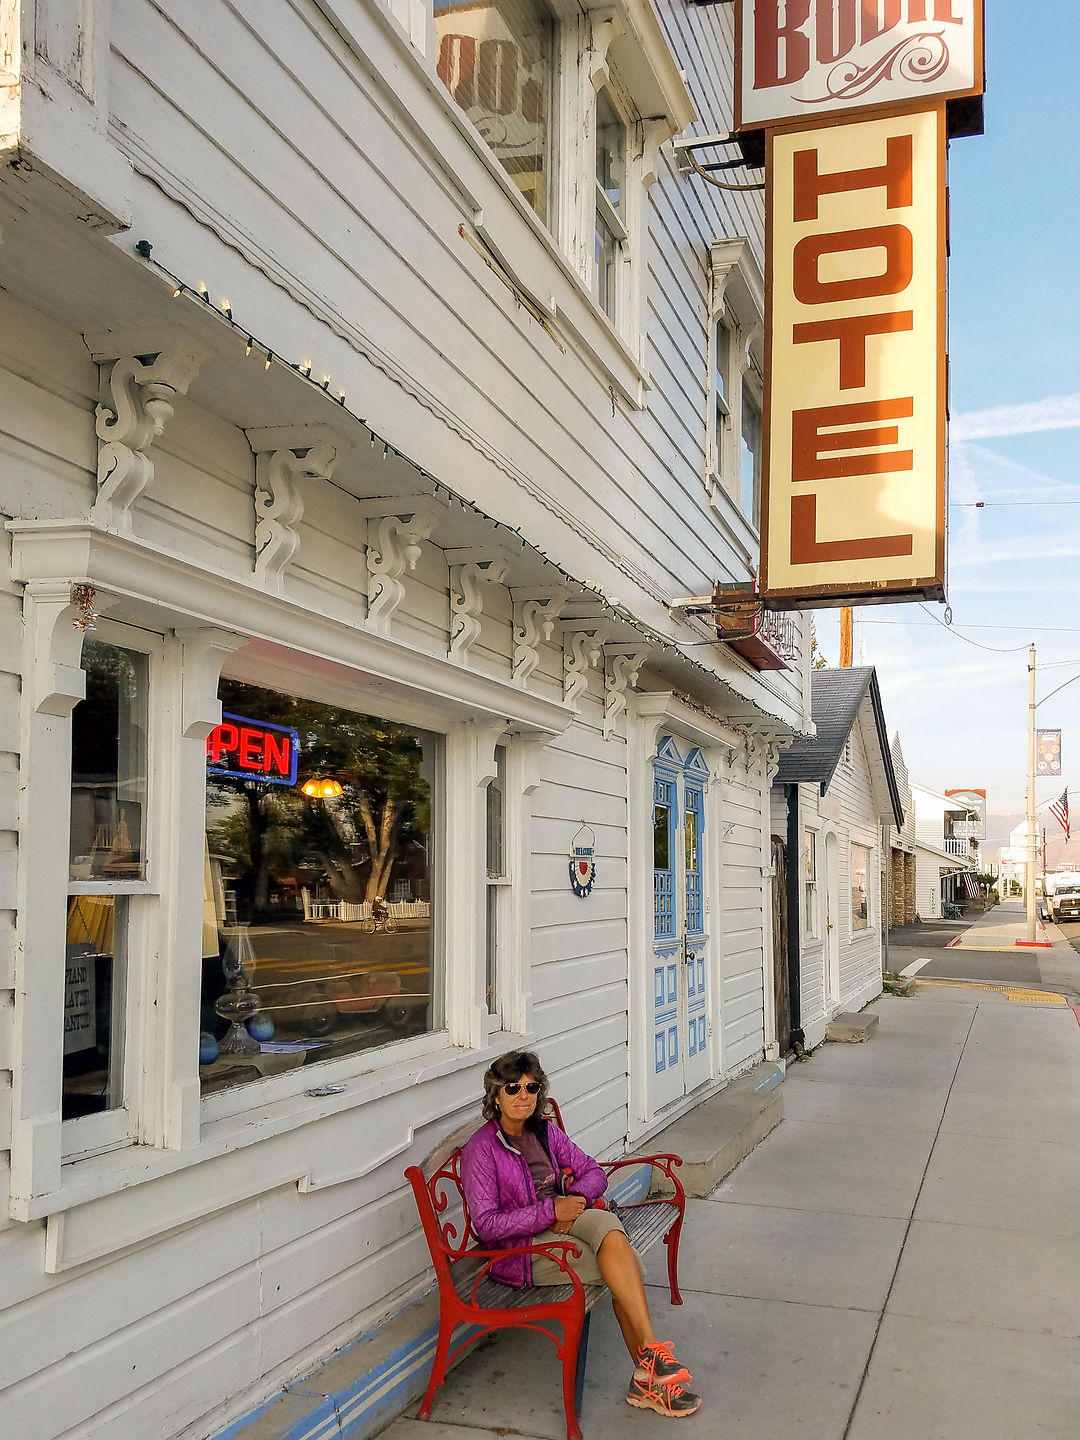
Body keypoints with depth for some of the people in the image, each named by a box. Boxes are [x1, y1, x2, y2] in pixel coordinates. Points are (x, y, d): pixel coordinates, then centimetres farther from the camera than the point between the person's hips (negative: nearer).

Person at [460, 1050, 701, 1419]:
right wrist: (551, 1211, -20)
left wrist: (576, 1198, -13)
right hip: (518, 1250, -5)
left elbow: (594, 1173, 10)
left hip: (562, 1224, 5)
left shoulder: (546, 1132, 9)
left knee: (606, 1223, -29)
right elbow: (486, 1224, -16)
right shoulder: (481, 1149, -10)